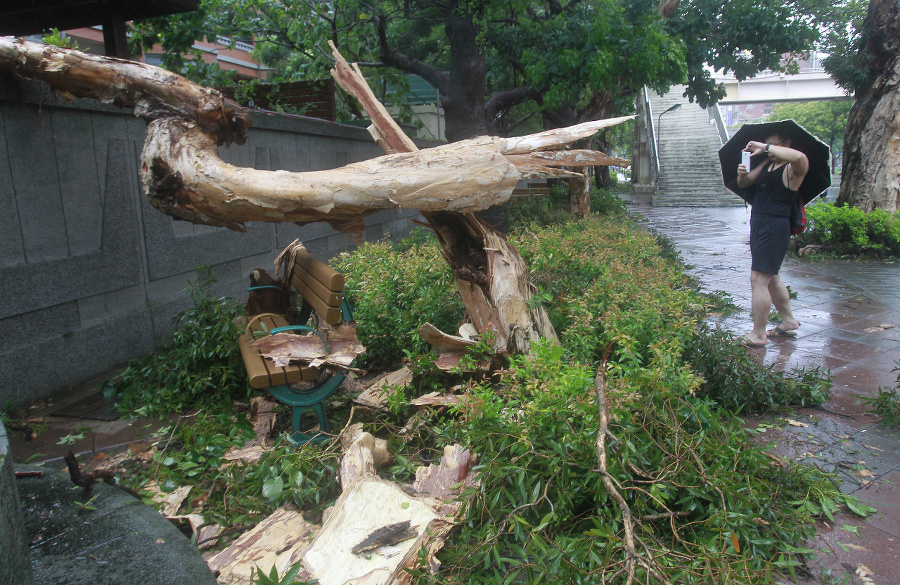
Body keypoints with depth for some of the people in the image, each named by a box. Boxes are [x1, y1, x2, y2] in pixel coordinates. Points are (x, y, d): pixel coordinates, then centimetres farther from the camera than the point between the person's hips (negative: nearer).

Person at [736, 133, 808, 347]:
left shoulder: (792, 168, -11)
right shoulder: (766, 165, 15)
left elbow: (800, 157, -36)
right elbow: (744, 183, 16)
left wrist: (765, 147, -29)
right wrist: (742, 175, -7)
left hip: (775, 227, -10)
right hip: (759, 224, 10)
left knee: (758, 279, -10)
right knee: (770, 277, 20)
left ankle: (758, 335, -3)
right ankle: (789, 322, 36)